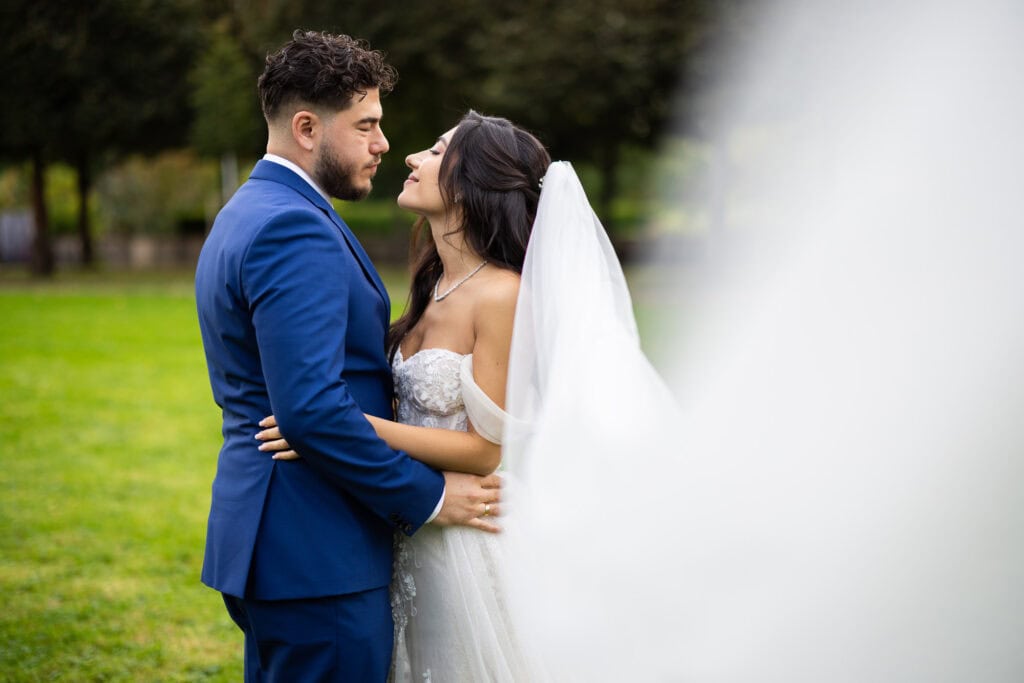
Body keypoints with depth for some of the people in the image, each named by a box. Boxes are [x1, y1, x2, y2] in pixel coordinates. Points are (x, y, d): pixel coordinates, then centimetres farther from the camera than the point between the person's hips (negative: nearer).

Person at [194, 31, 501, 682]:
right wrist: (428, 496, -16)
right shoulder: (293, 228, -18)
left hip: (266, 536, 11)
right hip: (316, 554, -11)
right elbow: (312, 409, -26)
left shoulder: (244, 214, 15)